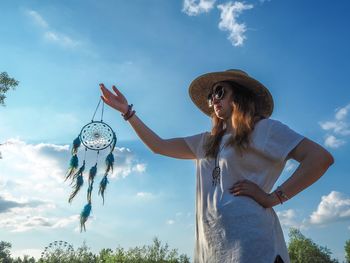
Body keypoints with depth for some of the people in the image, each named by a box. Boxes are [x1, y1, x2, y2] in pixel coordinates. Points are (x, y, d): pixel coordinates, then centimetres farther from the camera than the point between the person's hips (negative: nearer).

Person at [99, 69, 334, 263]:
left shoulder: (264, 128, 1)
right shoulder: (207, 142, 19)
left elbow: (321, 158, -7)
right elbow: (159, 146, 20)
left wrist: (273, 198, -13)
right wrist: (128, 112, 17)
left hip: (249, 243, -6)